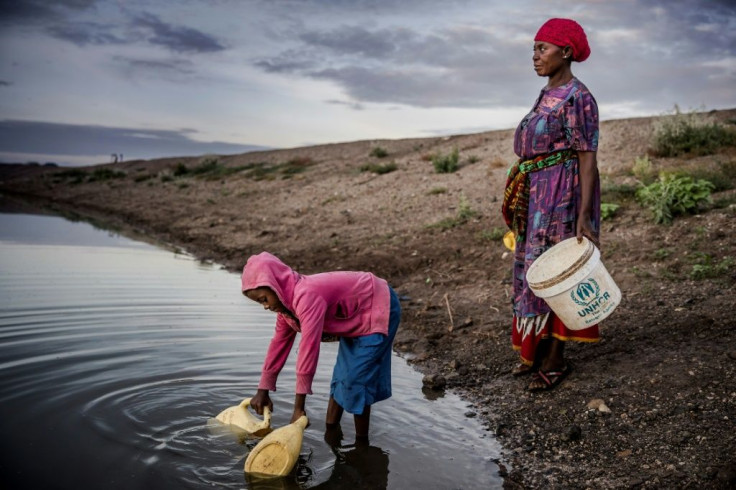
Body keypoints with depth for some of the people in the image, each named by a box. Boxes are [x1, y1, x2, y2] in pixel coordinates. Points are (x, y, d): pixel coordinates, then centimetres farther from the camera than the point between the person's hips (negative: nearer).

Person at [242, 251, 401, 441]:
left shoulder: (306, 296, -33)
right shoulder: (287, 298, -2)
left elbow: (309, 347, -34)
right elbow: (280, 342, 6)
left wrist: (299, 406, -28)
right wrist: (263, 390, 8)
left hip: (379, 309, -10)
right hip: (357, 317, 10)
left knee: (356, 379, -9)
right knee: (341, 374, 13)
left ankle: (362, 442, 5)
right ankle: (331, 429, 23)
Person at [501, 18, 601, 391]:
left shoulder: (577, 98, -13)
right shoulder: (547, 95, 14)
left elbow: (588, 157, -18)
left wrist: (584, 214, -23)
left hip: (563, 193, -9)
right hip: (538, 195, 9)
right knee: (533, 267, 14)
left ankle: (556, 359, 12)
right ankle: (538, 349, 28)